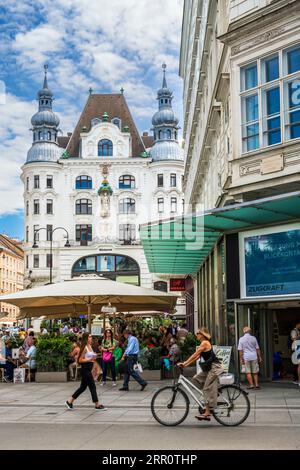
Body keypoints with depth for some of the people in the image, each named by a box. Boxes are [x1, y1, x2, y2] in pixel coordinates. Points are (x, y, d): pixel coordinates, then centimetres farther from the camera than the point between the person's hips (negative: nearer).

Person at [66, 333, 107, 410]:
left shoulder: (90, 347, 12)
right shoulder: (85, 348, -15)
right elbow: (80, 360, -17)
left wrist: (94, 358, 5)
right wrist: (90, 359, -24)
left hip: (88, 369, 10)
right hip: (85, 369, -10)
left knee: (83, 387, 14)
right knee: (92, 386, -4)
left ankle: (70, 401, 22)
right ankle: (97, 405, 4)